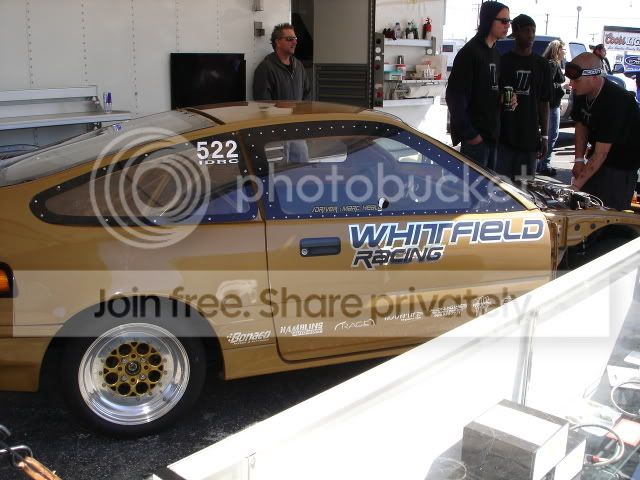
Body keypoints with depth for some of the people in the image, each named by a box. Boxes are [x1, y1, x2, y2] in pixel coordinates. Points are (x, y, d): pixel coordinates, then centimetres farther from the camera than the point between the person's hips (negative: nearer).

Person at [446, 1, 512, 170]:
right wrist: (468, 133, -17)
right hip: (475, 134, -8)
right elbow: (455, 96, -17)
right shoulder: (470, 52, -12)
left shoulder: (495, 53, 14)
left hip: (492, 132, 8)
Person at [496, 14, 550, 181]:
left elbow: (544, 103, 11)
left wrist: (544, 136, 8)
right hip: (503, 136, -2)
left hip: (530, 137, 2)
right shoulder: (503, 61, 1)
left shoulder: (541, 65, 9)